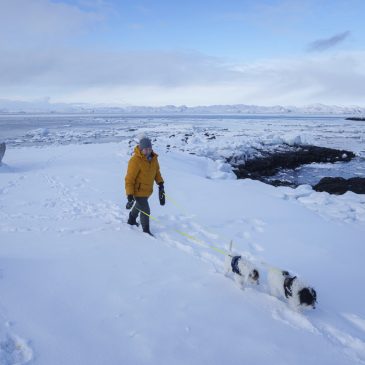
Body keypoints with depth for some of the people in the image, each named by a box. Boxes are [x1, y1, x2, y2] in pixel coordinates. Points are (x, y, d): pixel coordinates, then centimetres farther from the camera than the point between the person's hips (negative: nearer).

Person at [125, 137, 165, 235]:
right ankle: (146, 231, 16)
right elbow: (129, 179, -23)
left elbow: (156, 171, 13)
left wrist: (160, 183, 4)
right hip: (138, 190, -8)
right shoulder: (135, 160, -26)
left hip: (148, 190, 8)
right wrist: (130, 195, -25)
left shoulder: (153, 158, -5)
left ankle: (132, 220, 53)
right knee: (145, 211, -5)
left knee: (139, 206, 27)